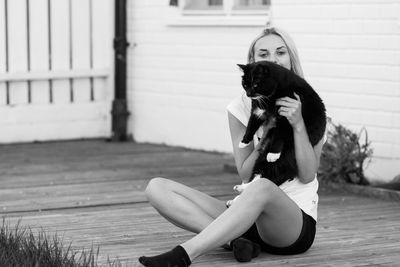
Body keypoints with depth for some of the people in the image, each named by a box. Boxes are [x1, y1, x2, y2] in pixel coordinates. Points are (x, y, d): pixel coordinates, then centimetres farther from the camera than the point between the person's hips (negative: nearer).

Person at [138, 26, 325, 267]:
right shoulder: (242, 107, 6)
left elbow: (308, 175, -4)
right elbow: (245, 175, 2)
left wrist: (298, 125, -15)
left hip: (298, 222, -4)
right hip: (249, 216, 4)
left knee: (262, 188, -43)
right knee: (157, 188, -14)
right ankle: (234, 237, -29)